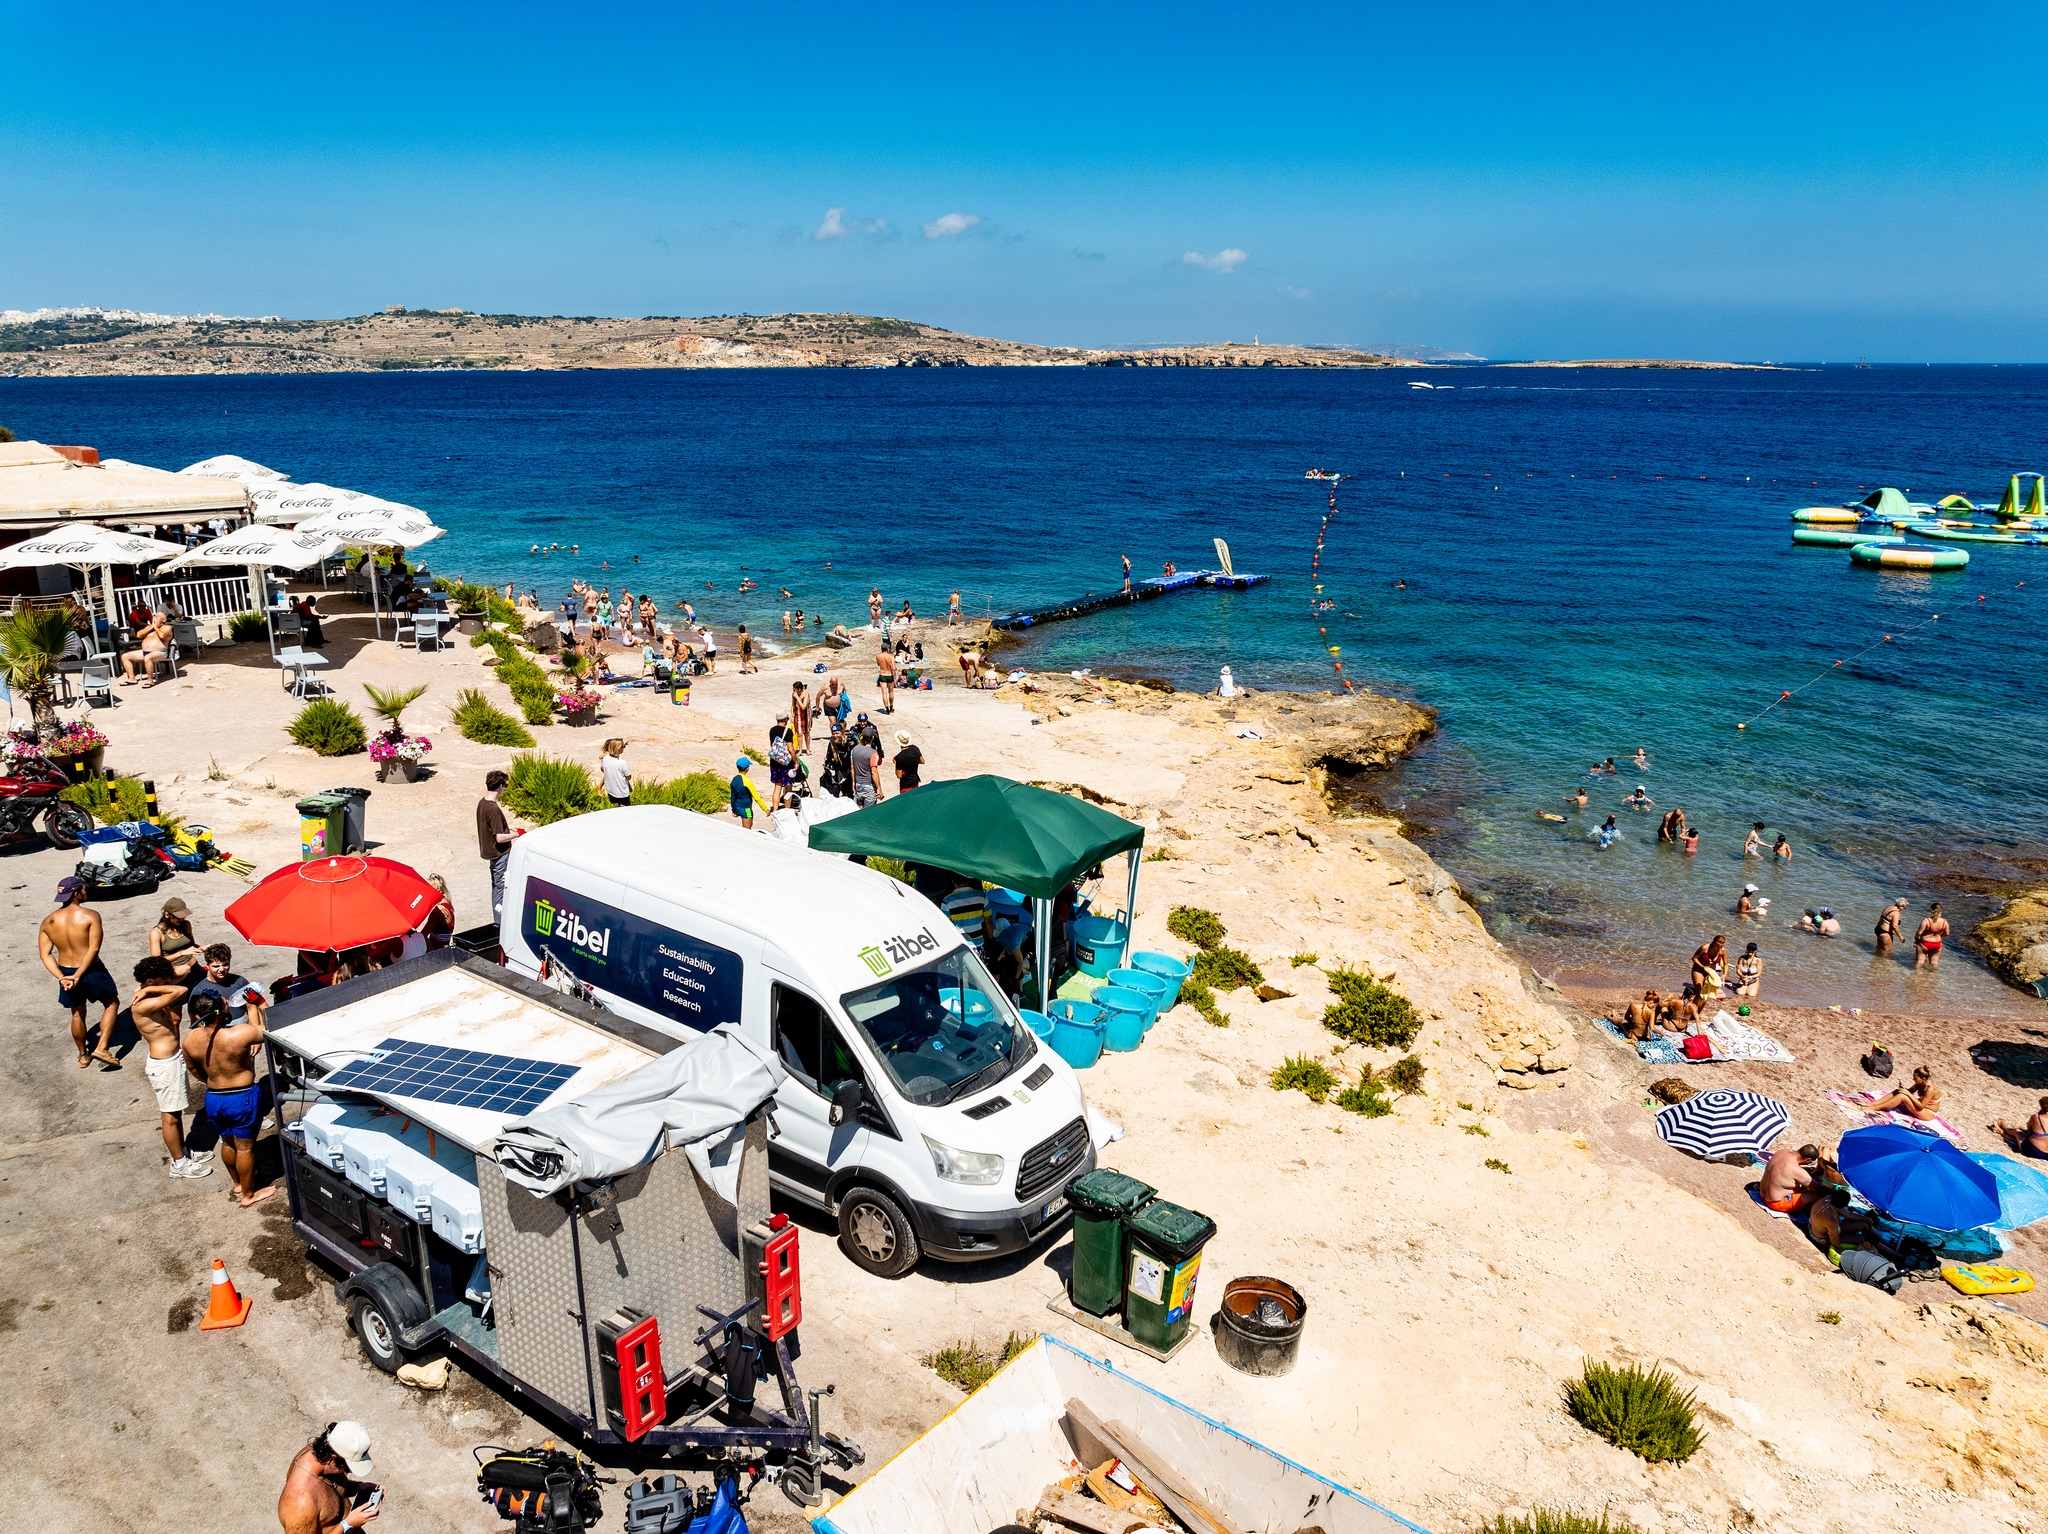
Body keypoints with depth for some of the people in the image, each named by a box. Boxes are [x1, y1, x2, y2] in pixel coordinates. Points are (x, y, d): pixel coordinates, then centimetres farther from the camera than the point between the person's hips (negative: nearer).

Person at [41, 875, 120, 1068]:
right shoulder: (90, 916, -17)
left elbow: (45, 954, -6)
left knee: (78, 1014, 24)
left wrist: (61, 977, -12)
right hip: (92, 971, -4)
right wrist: (77, 976, -19)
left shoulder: (48, 921, -2)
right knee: (112, 1003, 19)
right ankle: (102, 1048, 8)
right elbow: (94, 949, -23)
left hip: (65, 973, 5)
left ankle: (83, 1055, 38)